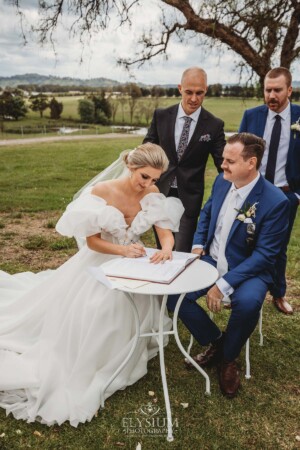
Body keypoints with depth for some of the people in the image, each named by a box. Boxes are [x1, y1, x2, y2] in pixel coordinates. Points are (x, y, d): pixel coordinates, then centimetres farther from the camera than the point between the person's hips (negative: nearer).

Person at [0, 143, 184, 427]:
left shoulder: (152, 195, -13)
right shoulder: (101, 193, -25)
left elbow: (166, 233, -16)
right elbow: (92, 241, -20)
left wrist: (166, 249, -40)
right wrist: (123, 250, -35)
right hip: (99, 263, -3)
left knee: (127, 314, 9)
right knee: (84, 316, 0)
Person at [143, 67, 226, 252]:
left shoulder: (214, 125, -6)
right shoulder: (161, 116, -1)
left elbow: (223, 164, -2)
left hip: (189, 197, -2)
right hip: (160, 192, 2)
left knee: (183, 252, -1)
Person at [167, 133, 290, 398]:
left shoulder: (275, 202, -20)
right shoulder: (222, 181, -2)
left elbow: (264, 255, -20)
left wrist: (224, 285, -26)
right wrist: (197, 244, -1)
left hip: (249, 270, -5)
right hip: (211, 261, 5)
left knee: (247, 303, -36)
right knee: (172, 292, -15)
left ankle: (228, 358, -2)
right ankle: (215, 341, 9)